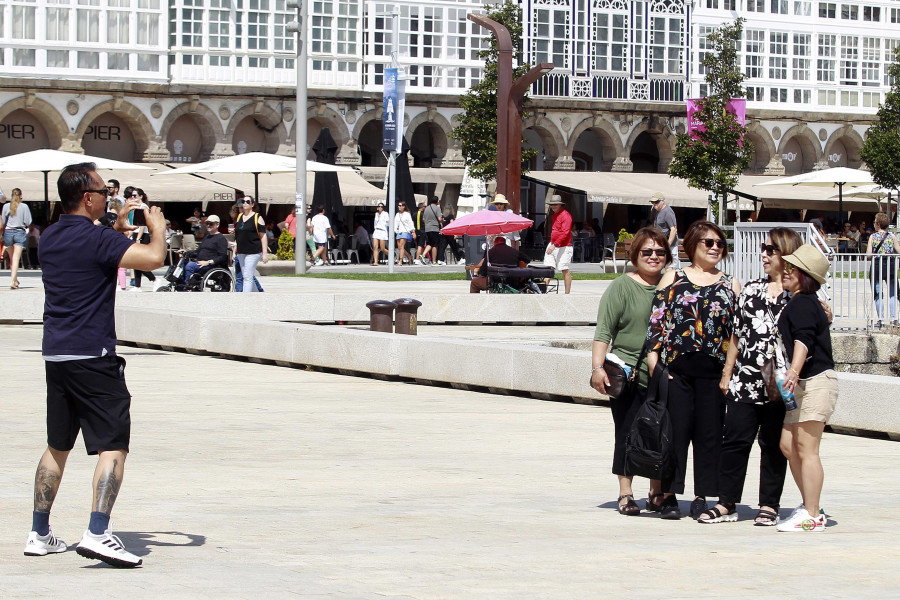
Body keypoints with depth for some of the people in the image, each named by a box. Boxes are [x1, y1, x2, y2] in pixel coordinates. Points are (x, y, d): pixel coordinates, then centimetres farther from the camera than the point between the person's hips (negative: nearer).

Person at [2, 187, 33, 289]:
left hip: (8, 232, 2)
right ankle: (13, 280, -17)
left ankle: (15, 279, 24)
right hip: (20, 232, -2)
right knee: (16, 258, -5)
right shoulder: (24, 207, -5)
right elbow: (28, 222, -5)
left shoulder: (6, 206, 1)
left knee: (11, 259, 16)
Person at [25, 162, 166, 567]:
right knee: (113, 445, -7)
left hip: (55, 353, 8)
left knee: (58, 446, 17)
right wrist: (156, 226, -2)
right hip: (92, 356, -8)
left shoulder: (50, 238, 12)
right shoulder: (96, 239, -13)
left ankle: (39, 533, 19)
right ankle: (98, 533, -19)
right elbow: (154, 258, -22)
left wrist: (117, 227, 27)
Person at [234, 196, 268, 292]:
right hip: (241, 252, 7)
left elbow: (263, 236, -6)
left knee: (248, 277, -12)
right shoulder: (239, 217, 15)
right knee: (245, 277, 10)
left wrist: (264, 253, -11)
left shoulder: (257, 217, -3)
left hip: (253, 252, -7)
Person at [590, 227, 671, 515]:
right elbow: (603, 332, -4)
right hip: (629, 373, -4)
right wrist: (598, 367, -13)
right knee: (628, 433, -1)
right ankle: (625, 494, 7)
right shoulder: (622, 287, 0)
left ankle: (657, 494, 17)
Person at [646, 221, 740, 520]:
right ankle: (669, 495, 5)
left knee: (709, 433, 2)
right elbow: (656, 321, 4)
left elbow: (740, 328, 12)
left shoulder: (731, 285, 13)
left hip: (714, 370, 2)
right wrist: (654, 361, -6)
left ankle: (702, 496, 10)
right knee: (675, 430, -2)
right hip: (676, 368, -1)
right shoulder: (673, 278, 9)